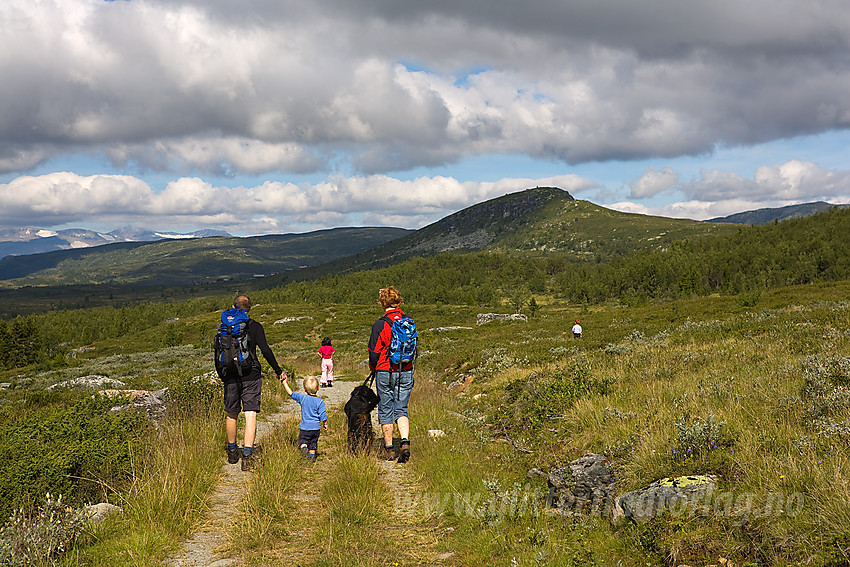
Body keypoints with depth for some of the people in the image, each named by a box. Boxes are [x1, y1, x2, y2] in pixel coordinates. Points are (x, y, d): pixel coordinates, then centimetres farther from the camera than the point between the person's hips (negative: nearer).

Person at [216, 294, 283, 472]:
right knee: (250, 415, -5)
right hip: (251, 376, -3)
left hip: (230, 377, 3)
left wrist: (221, 375, 19)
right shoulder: (255, 327, -4)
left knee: (231, 415, 16)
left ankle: (232, 453, 30)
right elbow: (266, 350, -12)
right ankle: (247, 456, -16)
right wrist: (278, 370, -2)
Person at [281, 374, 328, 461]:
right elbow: (323, 416, -8)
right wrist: (325, 424, 11)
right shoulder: (320, 401, -8)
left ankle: (303, 447, -22)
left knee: (302, 440, 7)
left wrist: (284, 382, 5)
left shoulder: (302, 398, -7)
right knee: (313, 443, 18)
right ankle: (312, 455, 15)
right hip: (316, 427, 1)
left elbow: (290, 393, -3)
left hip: (305, 427, -1)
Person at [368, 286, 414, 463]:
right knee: (401, 409, 9)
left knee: (385, 410, 9)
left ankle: (389, 449, 14)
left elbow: (374, 352, -10)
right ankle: (405, 441, -12)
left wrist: (373, 368, 9)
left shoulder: (379, 325, -13)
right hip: (405, 373, 3)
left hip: (385, 373, -3)